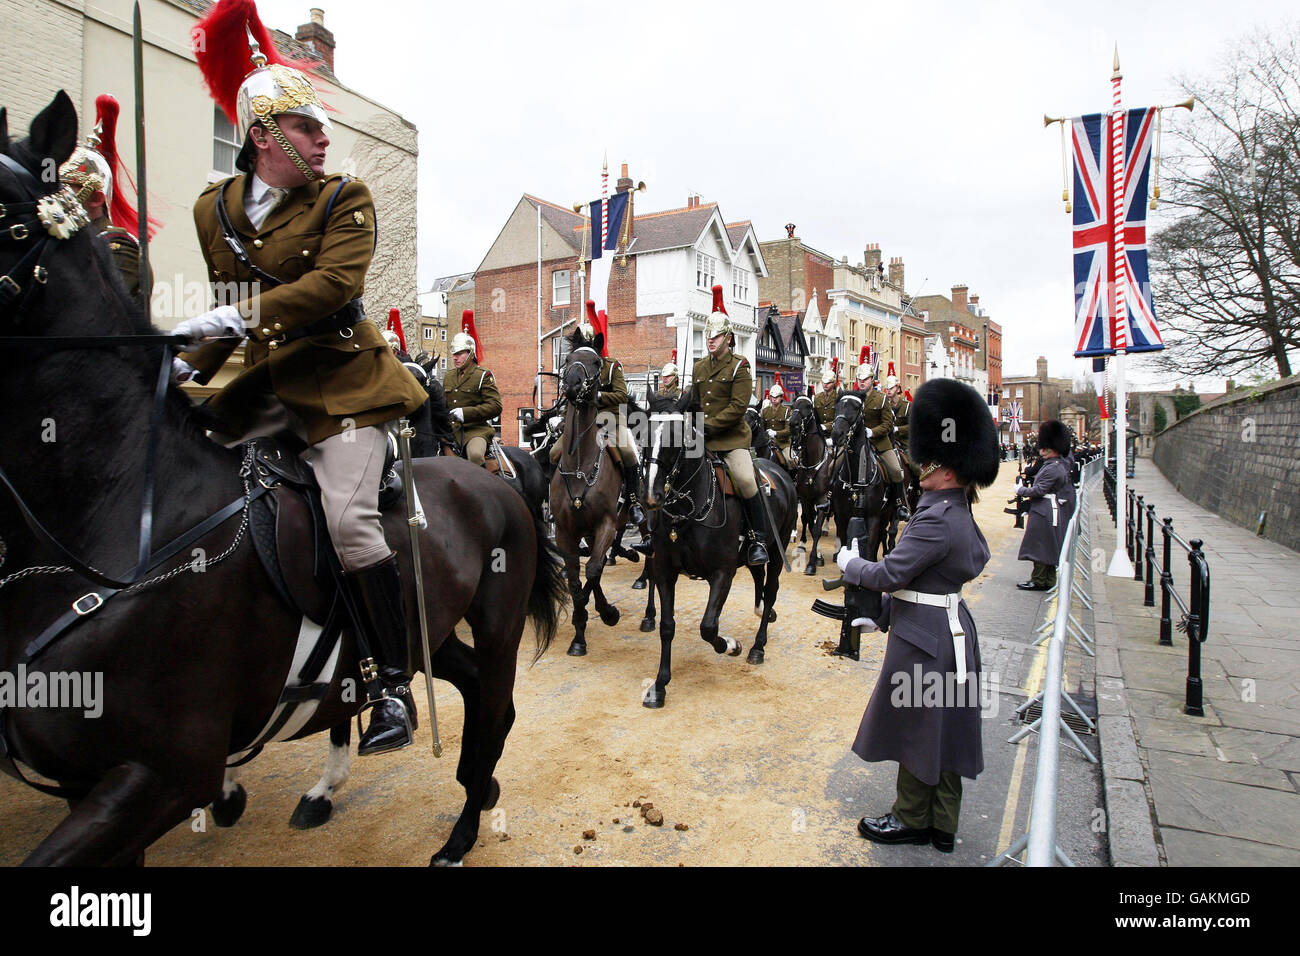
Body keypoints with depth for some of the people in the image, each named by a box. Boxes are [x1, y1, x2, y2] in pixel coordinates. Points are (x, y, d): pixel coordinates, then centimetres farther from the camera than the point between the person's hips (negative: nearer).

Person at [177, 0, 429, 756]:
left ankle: (395, 685, -6)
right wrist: (189, 364, 8)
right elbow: (228, 304, 21)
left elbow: (336, 282, -19)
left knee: (350, 517, -19)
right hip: (265, 384, 6)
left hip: (341, 379, -6)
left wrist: (242, 313, -25)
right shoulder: (215, 209, 12)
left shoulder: (345, 199, -2)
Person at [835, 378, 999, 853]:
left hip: (925, 640, -10)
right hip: (950, 631, 10)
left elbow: (890, 572, -22)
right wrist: (884, 614, 17)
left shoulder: (936, 521, -25)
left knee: (918, 728, 8)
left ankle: (911, 820, 27)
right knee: (941, 732, 18)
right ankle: (942, 826, 32)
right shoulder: (957, 511, 8)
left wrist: (848, 563, -3)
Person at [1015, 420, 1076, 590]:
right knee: (1049, 547, 14)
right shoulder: (1062, 464, 10)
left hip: (1045, 514, -10)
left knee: (1041, 546, -3)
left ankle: (1039, 581, 3)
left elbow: (1038, 490, -20)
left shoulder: (1052, 469, -20)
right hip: (1053, 512, 10)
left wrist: (1020, 490, -7)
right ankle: (1049, 580, 21)